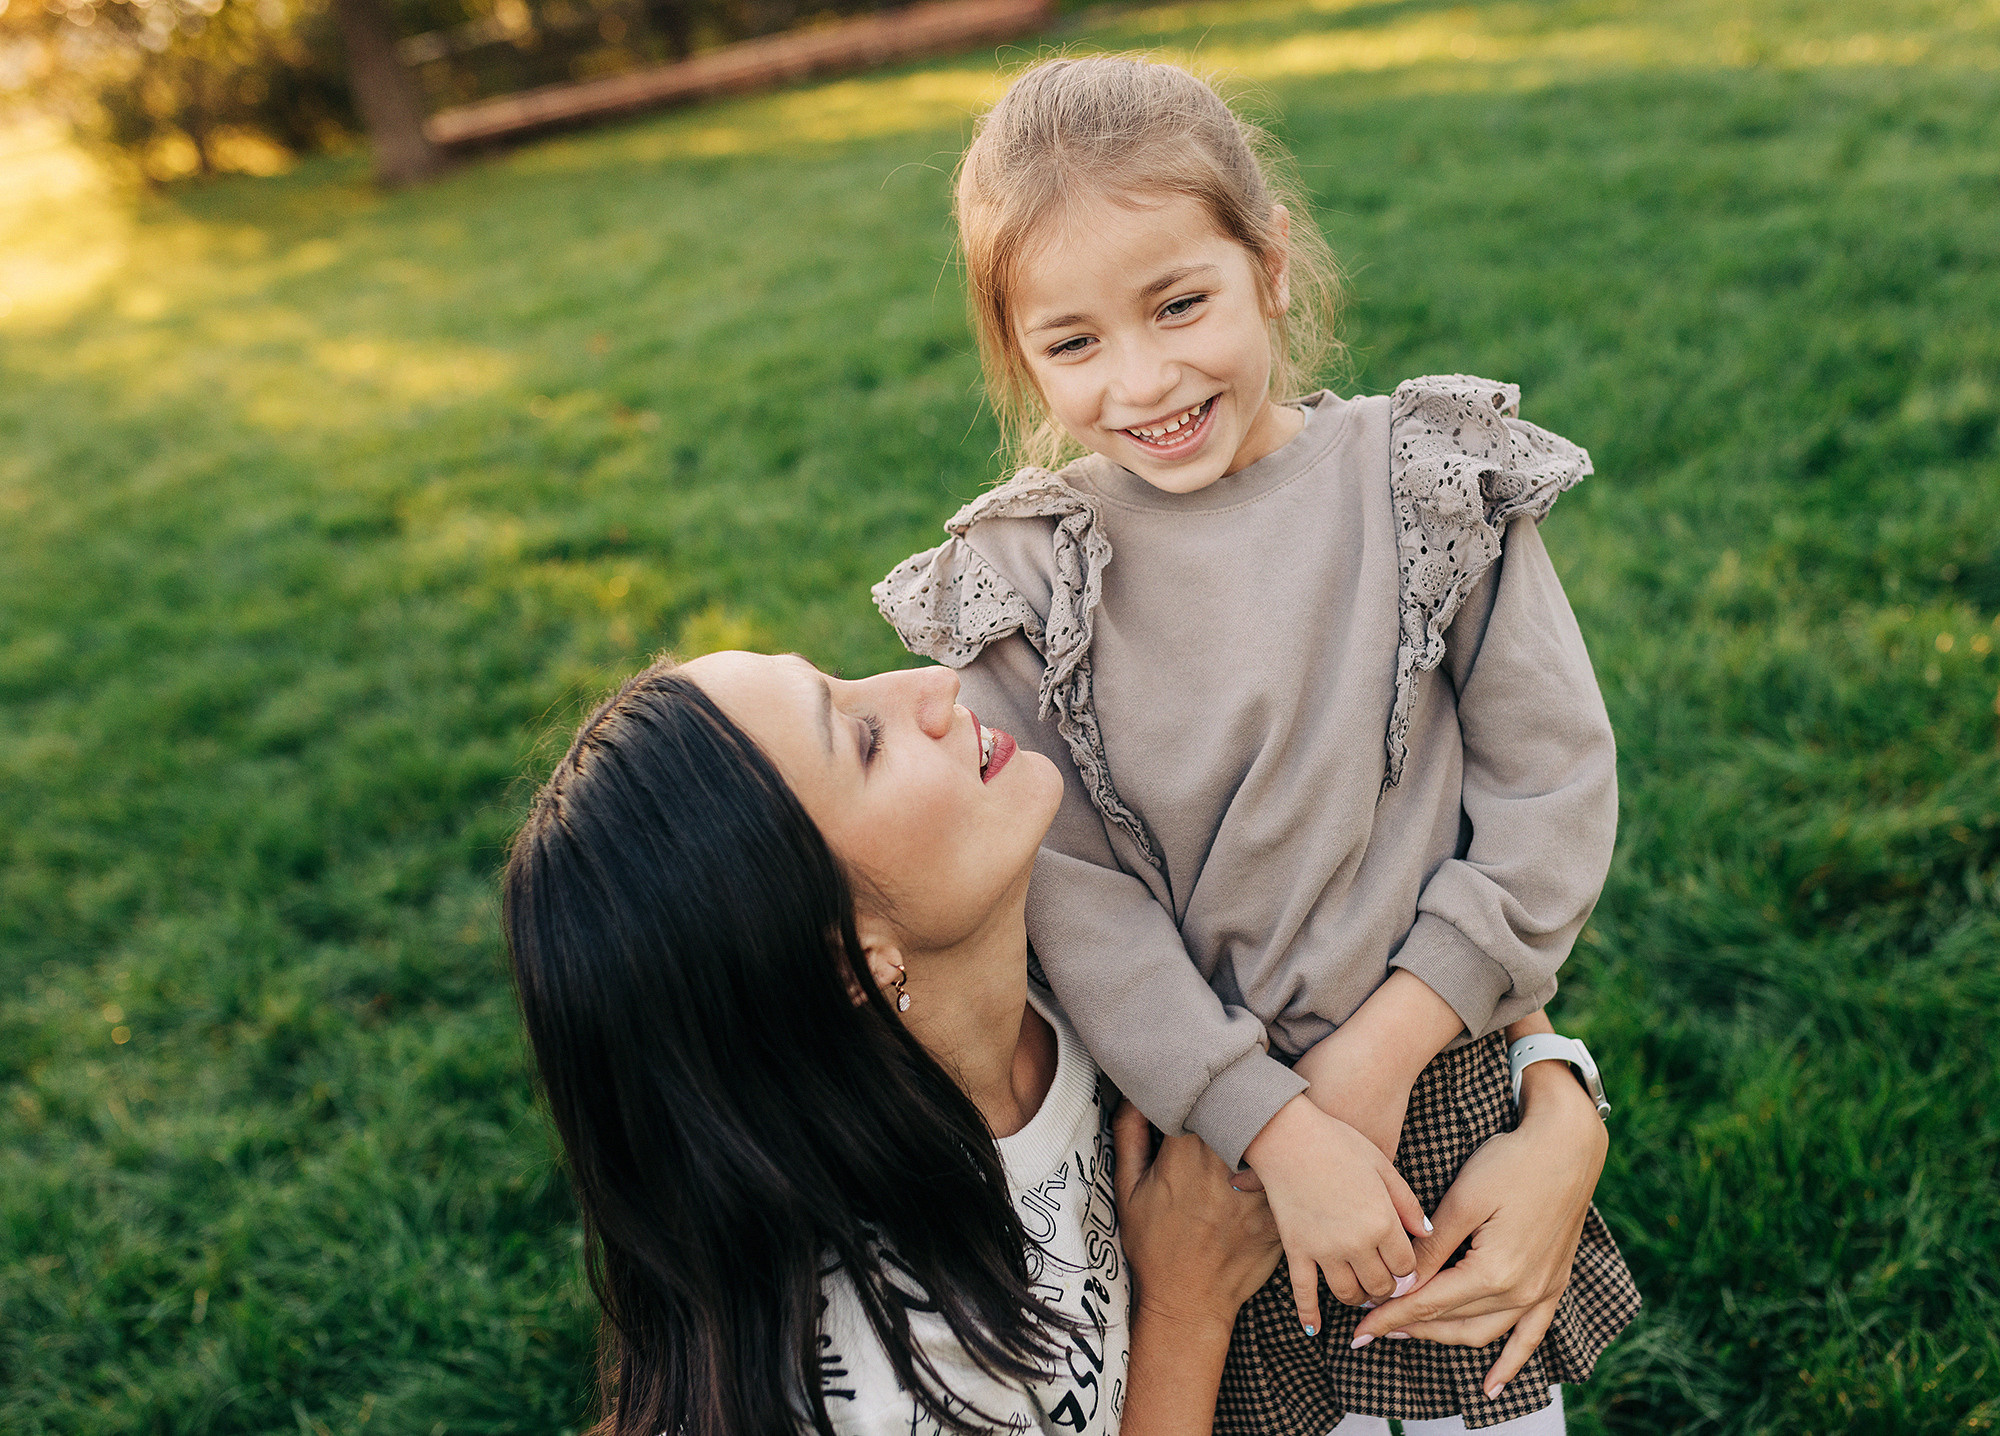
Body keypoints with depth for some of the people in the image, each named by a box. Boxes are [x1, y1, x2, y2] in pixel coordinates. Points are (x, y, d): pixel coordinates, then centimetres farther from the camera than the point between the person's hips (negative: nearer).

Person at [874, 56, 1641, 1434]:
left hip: (1453, 1077, 1)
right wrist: (1275, 1126, -17)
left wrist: (1387, 1042, -13)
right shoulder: (1022, 583, -10)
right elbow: (1073, 897, -13)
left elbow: (1556, 782, -7)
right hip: (1204, 1118, 0)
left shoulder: (1432, 486, -9)